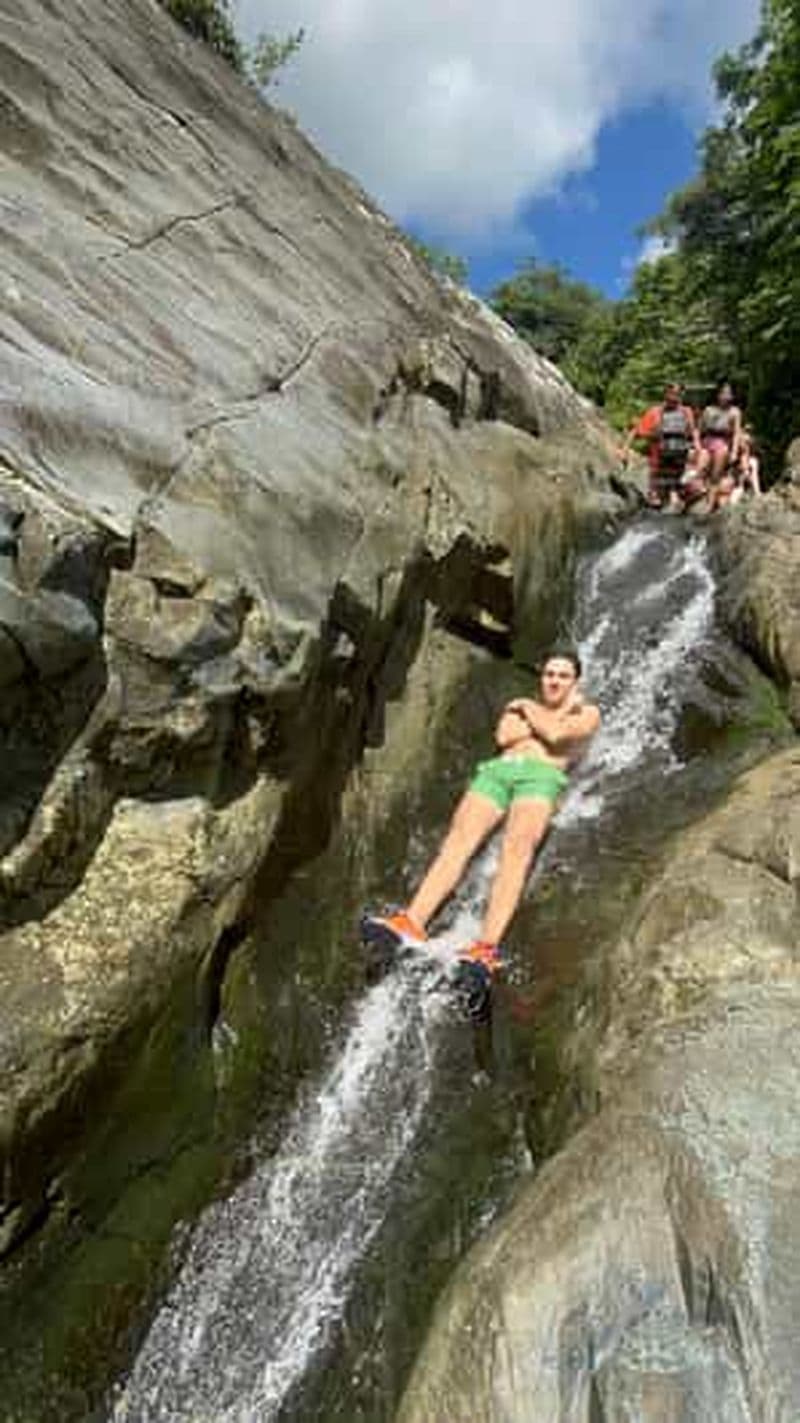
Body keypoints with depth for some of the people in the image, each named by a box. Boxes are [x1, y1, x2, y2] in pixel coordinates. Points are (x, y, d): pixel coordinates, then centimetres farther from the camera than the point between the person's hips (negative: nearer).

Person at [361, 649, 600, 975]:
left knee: (517, 846, -32)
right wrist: (541, 719, 14)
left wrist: (531, 710, 16)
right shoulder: (522, 706, 33)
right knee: (460, 837, -24)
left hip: (542, 775, -3)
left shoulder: (587, 712, 21)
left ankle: (488, 946, -48)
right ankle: (412, 923, -41)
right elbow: (503, 736, 11)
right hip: (498, 769, 4)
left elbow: (555, 736, 0)